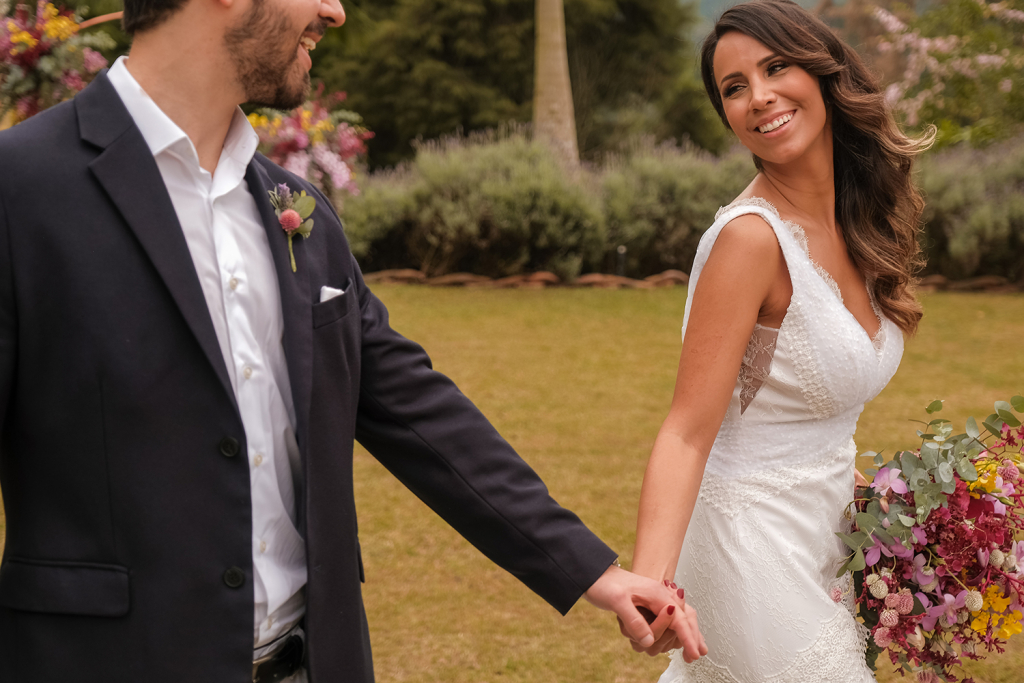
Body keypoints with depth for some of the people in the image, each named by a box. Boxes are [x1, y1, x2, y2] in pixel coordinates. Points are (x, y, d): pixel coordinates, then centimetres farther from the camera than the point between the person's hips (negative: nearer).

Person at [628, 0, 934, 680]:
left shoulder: (853, 223, 2)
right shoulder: (752, 236, -21)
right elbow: (687, 433, -26)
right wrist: (650, 580, -38)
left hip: (822, 529, 8)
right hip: (757, 541, -7)